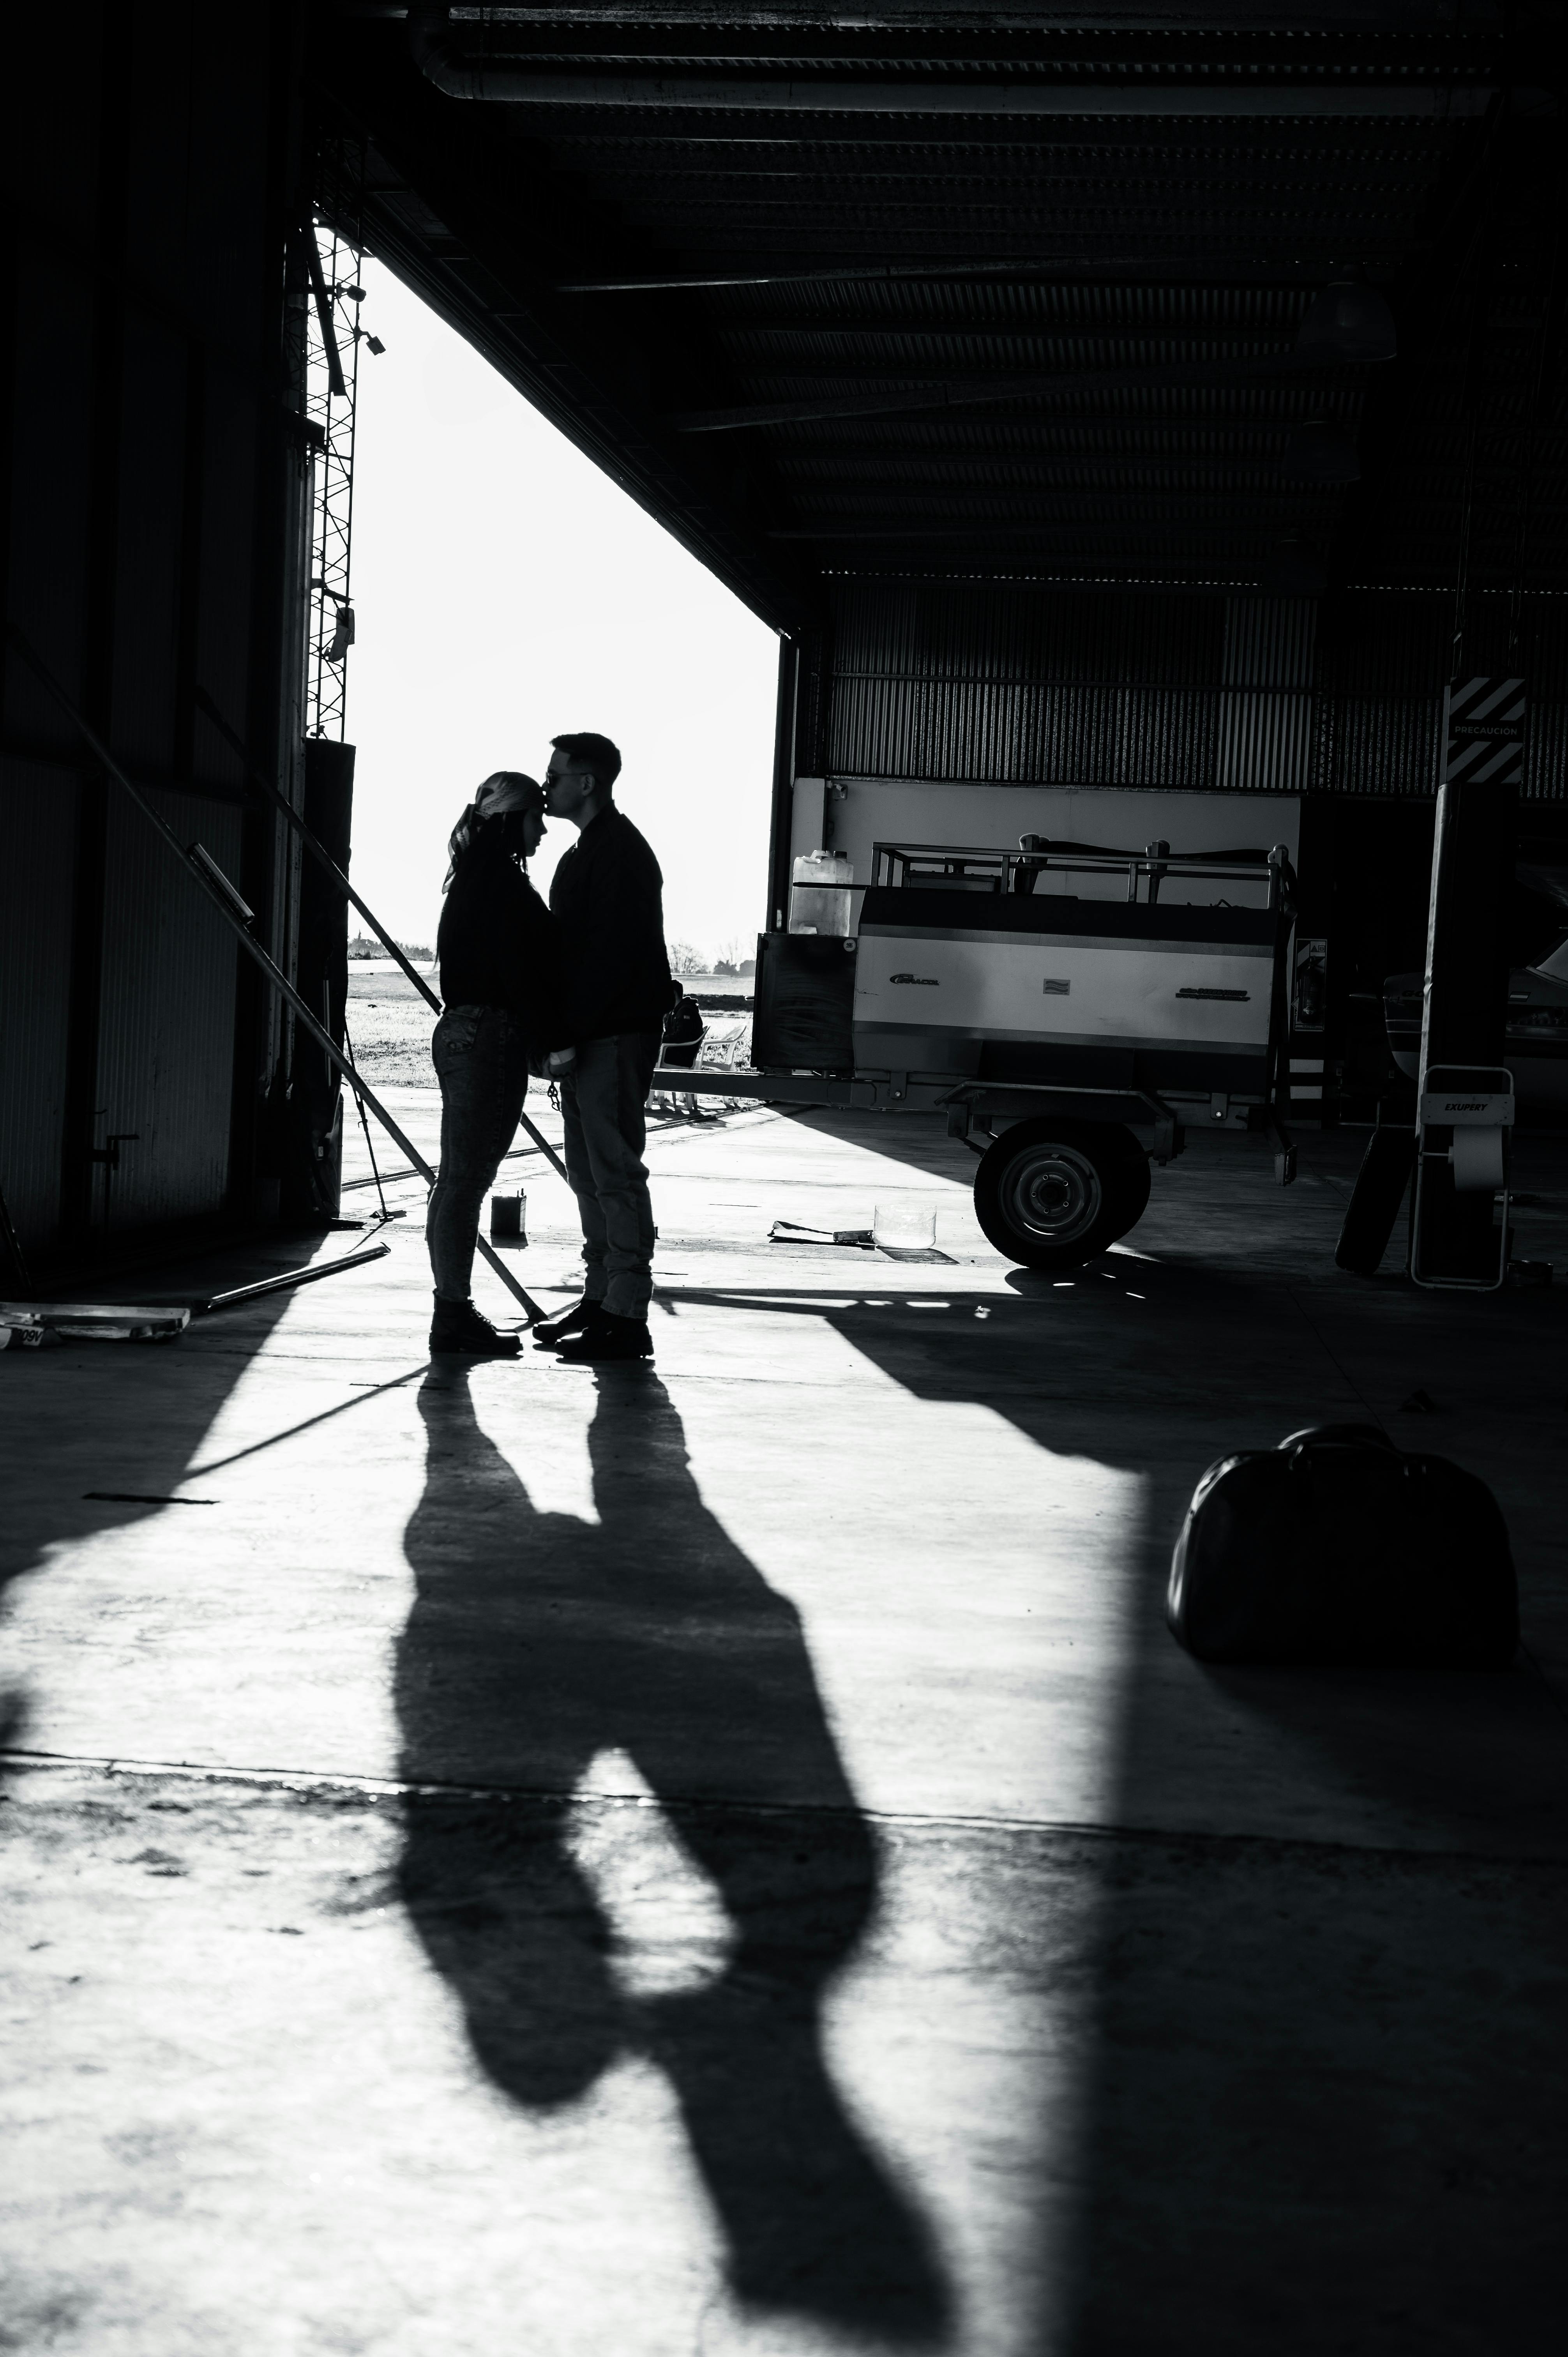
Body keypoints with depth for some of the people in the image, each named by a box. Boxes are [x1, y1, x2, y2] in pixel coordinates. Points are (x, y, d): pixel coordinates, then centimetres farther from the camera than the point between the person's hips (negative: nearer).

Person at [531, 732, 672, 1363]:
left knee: (615, 1173, -9)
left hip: (615, 1038, -10)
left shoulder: (618, 852, -12)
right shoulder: (588, 851, 20)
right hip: (589, 1038, 10)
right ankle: (600, 1298, 18)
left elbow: (610, 954, -20)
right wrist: (559, 1032, 15)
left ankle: (626, 1317, -8)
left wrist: (570, 1033, -20)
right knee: (589, 1173, 12)